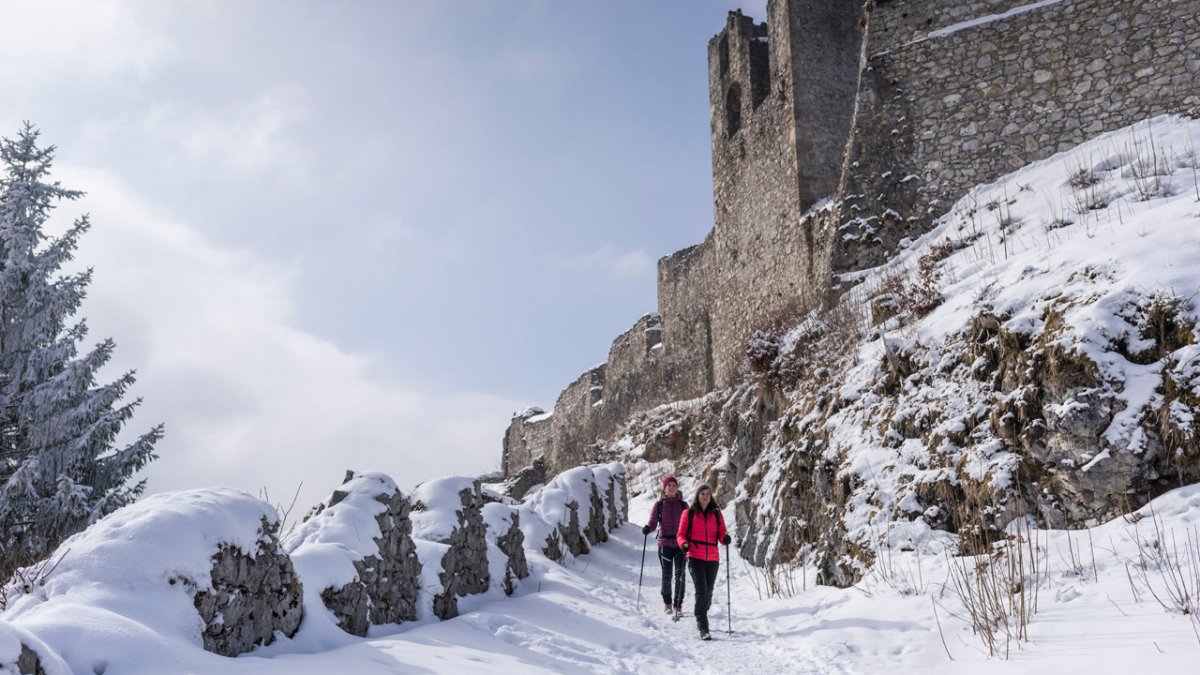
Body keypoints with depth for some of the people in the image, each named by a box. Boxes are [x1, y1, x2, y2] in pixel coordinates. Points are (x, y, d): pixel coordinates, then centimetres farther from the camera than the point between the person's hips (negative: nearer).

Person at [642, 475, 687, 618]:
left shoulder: (683, 504, 9)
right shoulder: (659, 504, 5)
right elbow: (653, 523, -2)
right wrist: (647, 528, -22)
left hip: (680, 543, 1)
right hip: (665, 543, -1)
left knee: (680, 574, -7)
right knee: (667, 575, 2)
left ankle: (678, 604, 5)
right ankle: (667, 602, 24)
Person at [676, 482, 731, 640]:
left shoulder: (716, 514, 10)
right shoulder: (689, 513, 4)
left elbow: (721, 533, 5)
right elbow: (681, 534, 4)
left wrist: (725, 538, -18)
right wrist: (683, 543, -17)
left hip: (712, 558, 3)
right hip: (695, 557, -3)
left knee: (708, 593, 10)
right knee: (701, 590, -15)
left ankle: (701, 616, 36)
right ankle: (703, 627, -12)